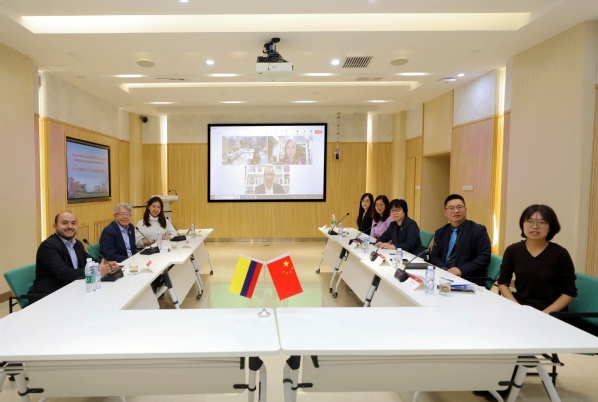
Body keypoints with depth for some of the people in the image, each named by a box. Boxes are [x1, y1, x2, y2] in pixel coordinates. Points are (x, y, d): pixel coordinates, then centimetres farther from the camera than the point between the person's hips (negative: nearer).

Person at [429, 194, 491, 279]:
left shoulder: (479, 230, 1)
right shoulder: (440, 233, 13)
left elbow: (484, 258, -6)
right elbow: (433, 257, 9)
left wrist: (461, 270, -18)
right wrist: (445, 270, -11)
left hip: (469, 279, -3)